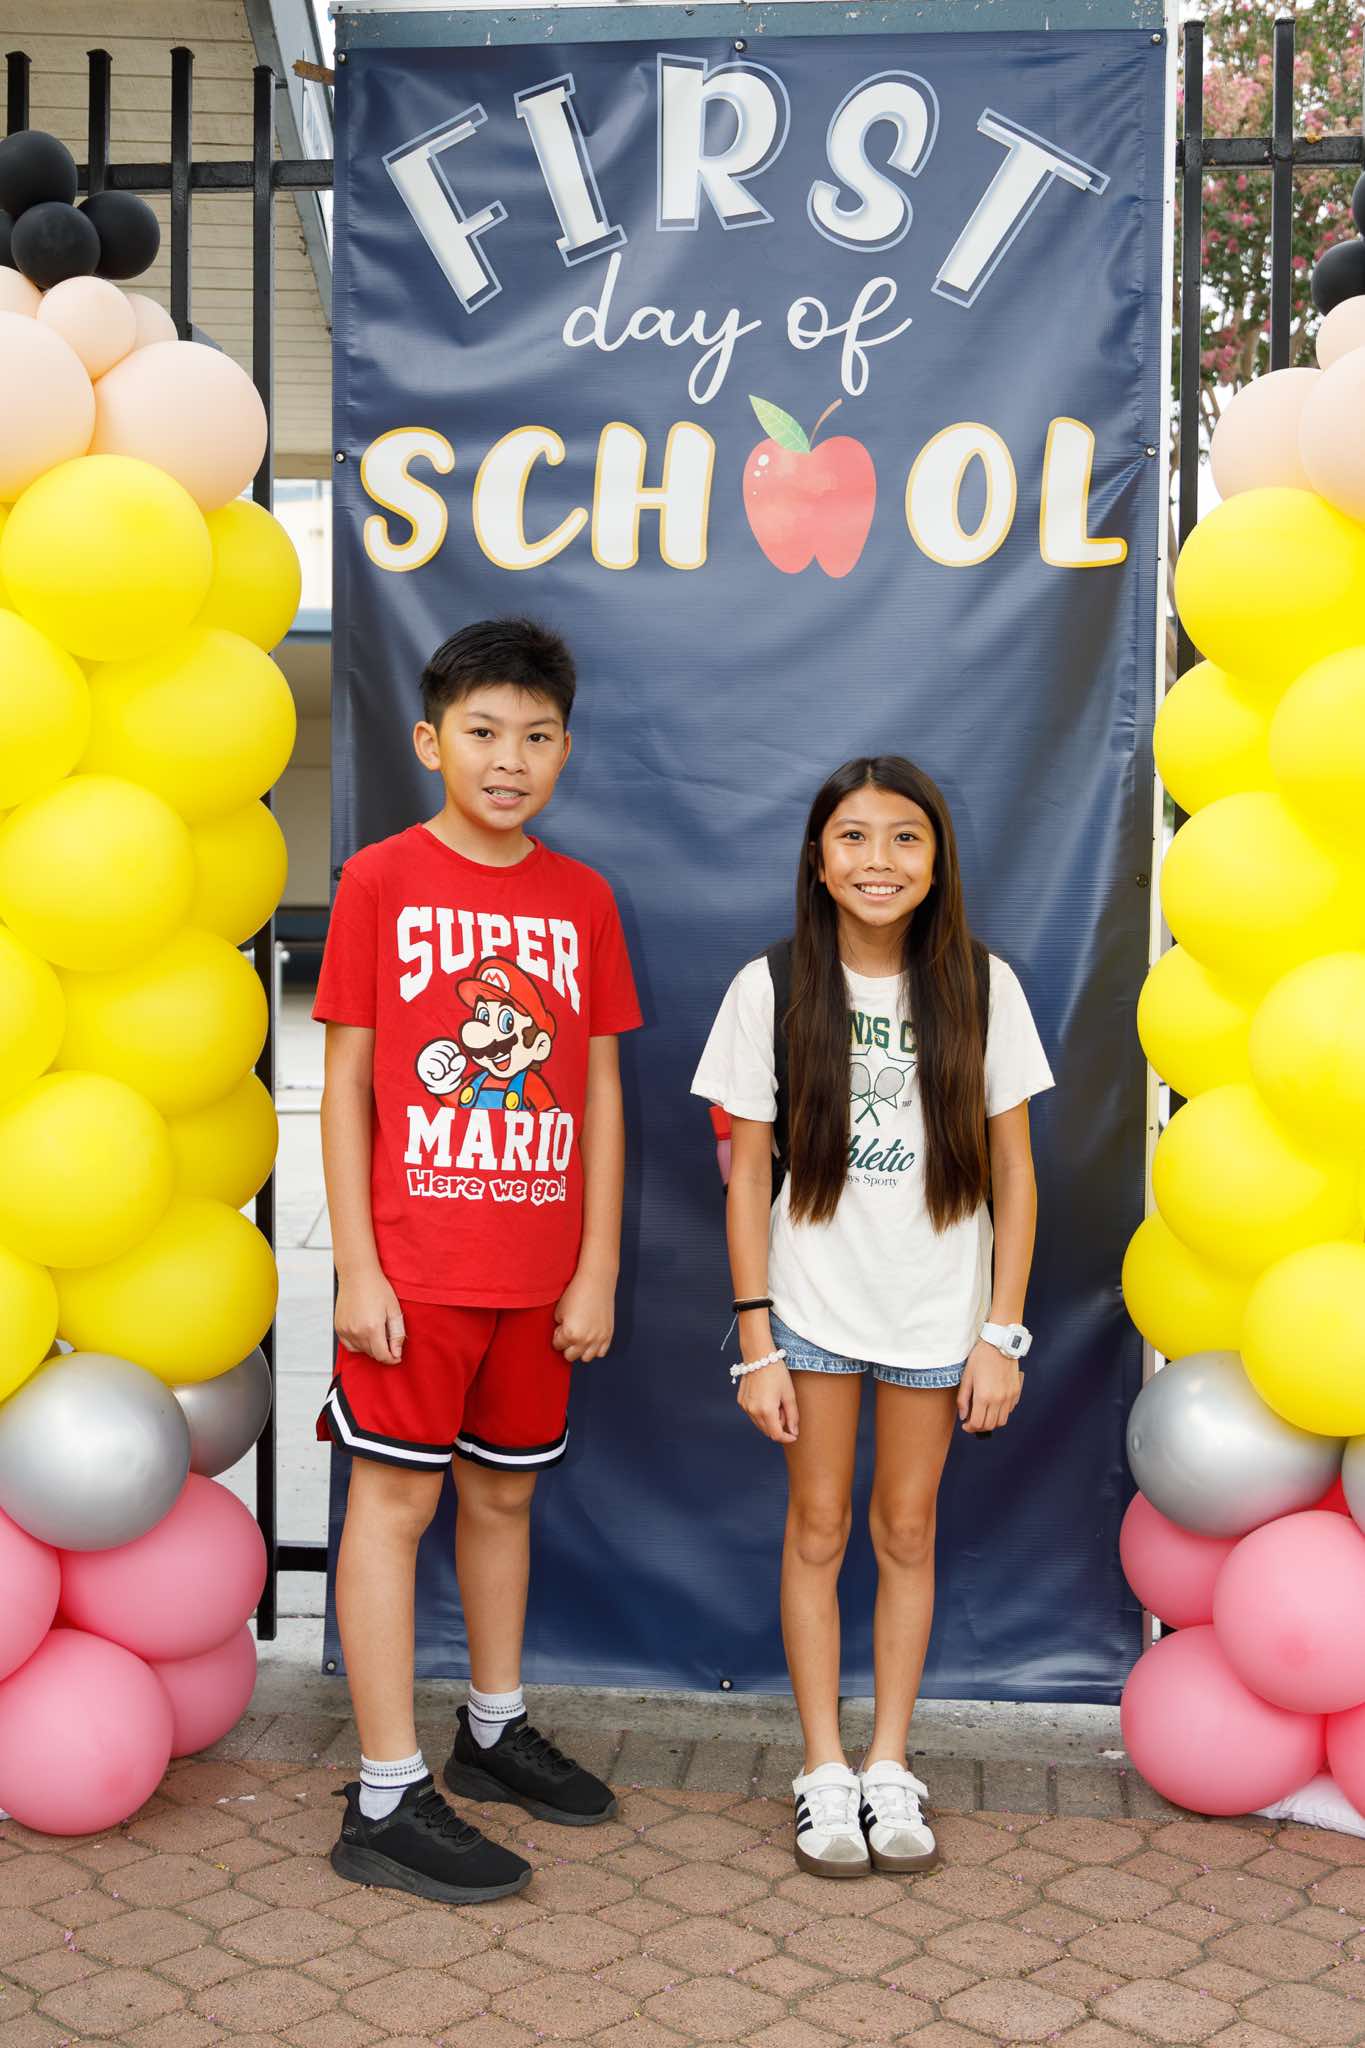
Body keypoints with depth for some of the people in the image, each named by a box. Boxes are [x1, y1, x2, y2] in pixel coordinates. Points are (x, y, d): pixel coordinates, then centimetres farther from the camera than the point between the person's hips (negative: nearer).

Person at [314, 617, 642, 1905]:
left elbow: (598, 1090, 7)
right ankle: (385, 1803, 9)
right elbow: (345, 1081, -5)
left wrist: (597, 1266, 4)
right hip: (413, 1264, -4)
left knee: (503, 1492, 16)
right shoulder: (381, 881, -4)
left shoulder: (582, 898, 6)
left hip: (539, 1271, 4)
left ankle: (493, 1732, 35)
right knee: (394, 1500, 1)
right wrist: (355, 1264, -10)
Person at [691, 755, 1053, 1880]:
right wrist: (756, 1342, -7)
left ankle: (890, 1767, 25)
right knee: (818, 1531, 8)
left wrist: (1001, 1333, -5)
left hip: (936, 1311, 1)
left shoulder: (983, 986, -5)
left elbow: (1012, 1173, -1)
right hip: (813, 1305, 0)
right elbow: (749, 1175, -4)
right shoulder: (772, 987, -7)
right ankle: (825, 1774, 21)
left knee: (907, 1533, 11)